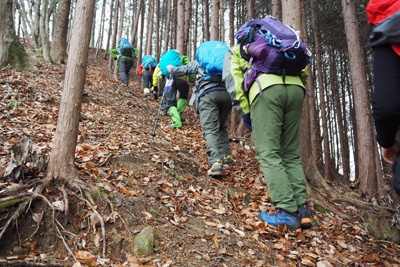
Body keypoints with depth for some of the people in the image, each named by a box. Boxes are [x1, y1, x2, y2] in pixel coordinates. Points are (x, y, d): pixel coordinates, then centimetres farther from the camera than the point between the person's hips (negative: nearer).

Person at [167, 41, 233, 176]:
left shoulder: (198, 62, 24)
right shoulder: (222, 61, 32)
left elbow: (180, 71, 27)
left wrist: (169, 68, 44)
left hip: (208, 94, -4)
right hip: (226, 94, 4)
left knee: (210, 129, -10)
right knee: (221, 127, 22)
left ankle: (216, 162, -26)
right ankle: (226, 155, 16)